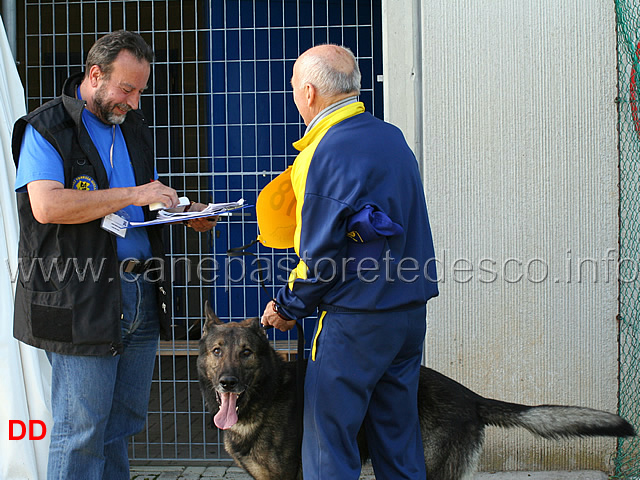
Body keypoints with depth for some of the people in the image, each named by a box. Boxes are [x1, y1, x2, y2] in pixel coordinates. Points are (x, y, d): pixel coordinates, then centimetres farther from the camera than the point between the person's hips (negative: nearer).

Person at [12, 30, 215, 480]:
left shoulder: (134, 127, 17)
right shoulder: (46, 129, -6)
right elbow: (46, 205, -21)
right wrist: (133, 195, -21)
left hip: (141, 295, 7)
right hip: (81, 302, -7)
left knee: (124, 421, 14)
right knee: (82, 430, -2)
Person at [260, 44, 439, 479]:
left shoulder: (324, 154, -15)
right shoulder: (392, 137, 8)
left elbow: (320, 258, -15)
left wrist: (287, 308, 0)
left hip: (356, 320, -8)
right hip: (411, 312, 8)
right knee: (399, 439, 16)